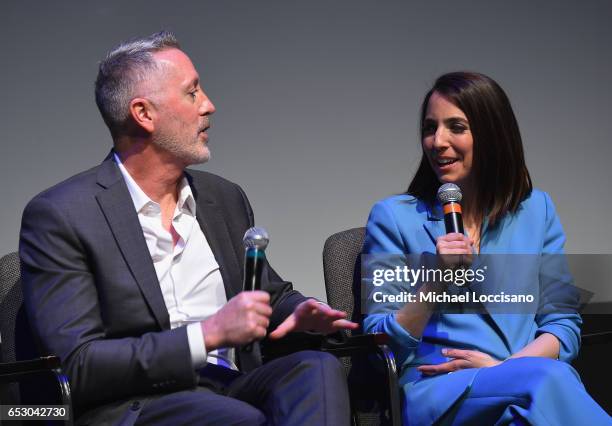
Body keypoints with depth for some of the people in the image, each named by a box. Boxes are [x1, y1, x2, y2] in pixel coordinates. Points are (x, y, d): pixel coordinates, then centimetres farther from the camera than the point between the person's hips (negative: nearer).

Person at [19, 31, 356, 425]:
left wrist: (301, 313, 3)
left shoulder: (225, 197, 15)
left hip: (232, 391, 7)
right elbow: (76, 366, -12)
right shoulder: (58, 216, -5)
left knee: (318, 368, -25)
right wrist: (210, 333, -18)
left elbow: (272, 293, 29)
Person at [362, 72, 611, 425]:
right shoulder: (394, 216, 9)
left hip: (533, 380, 3)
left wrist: (505, 366, -8)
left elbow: (564, 324, 12)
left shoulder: (537, 210, 17)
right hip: (438, 391, -3)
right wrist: (435, 284, -12)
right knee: (546, 381, -36)